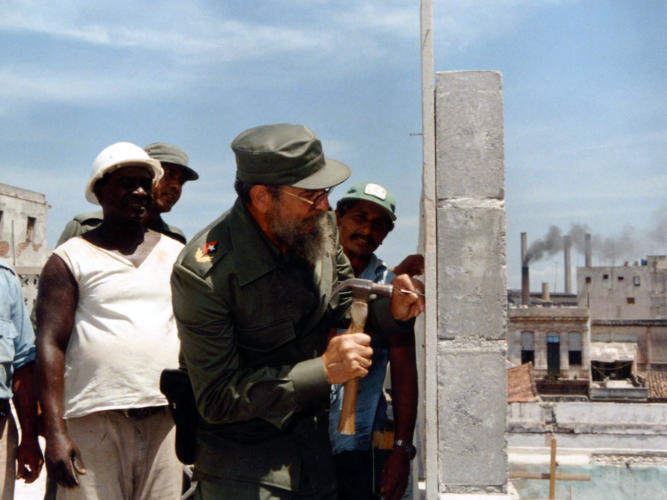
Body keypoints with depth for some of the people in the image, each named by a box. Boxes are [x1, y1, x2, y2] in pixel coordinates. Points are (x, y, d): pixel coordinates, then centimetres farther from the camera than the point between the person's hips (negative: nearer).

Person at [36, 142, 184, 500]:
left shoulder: (176, 254, 16)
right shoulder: (70, 259, 4)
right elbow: (50, 346, -3)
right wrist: (55, 432, -12)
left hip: (166, 420, 3)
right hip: (93, 421, -3)